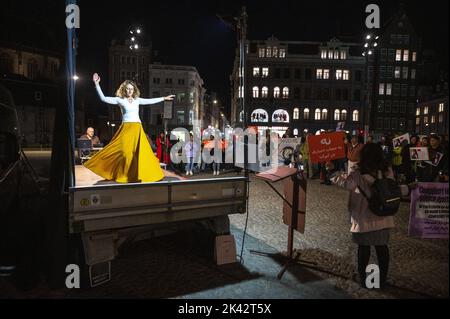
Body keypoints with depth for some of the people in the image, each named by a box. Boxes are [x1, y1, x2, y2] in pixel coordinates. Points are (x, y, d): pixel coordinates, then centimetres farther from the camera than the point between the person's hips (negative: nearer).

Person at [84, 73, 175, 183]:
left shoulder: (137, 100, 12)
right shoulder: (120, 100, 3)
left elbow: (150, 101, 19)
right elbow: (103, 98, -2)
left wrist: (164, 98, 22)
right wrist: (97, 84, -7)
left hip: (137, 129, 3)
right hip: (126, 129, -3)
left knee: (140, 152, 1)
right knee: (125, 152, -7)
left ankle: (138, 174, 15)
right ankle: (123, 175, 8)